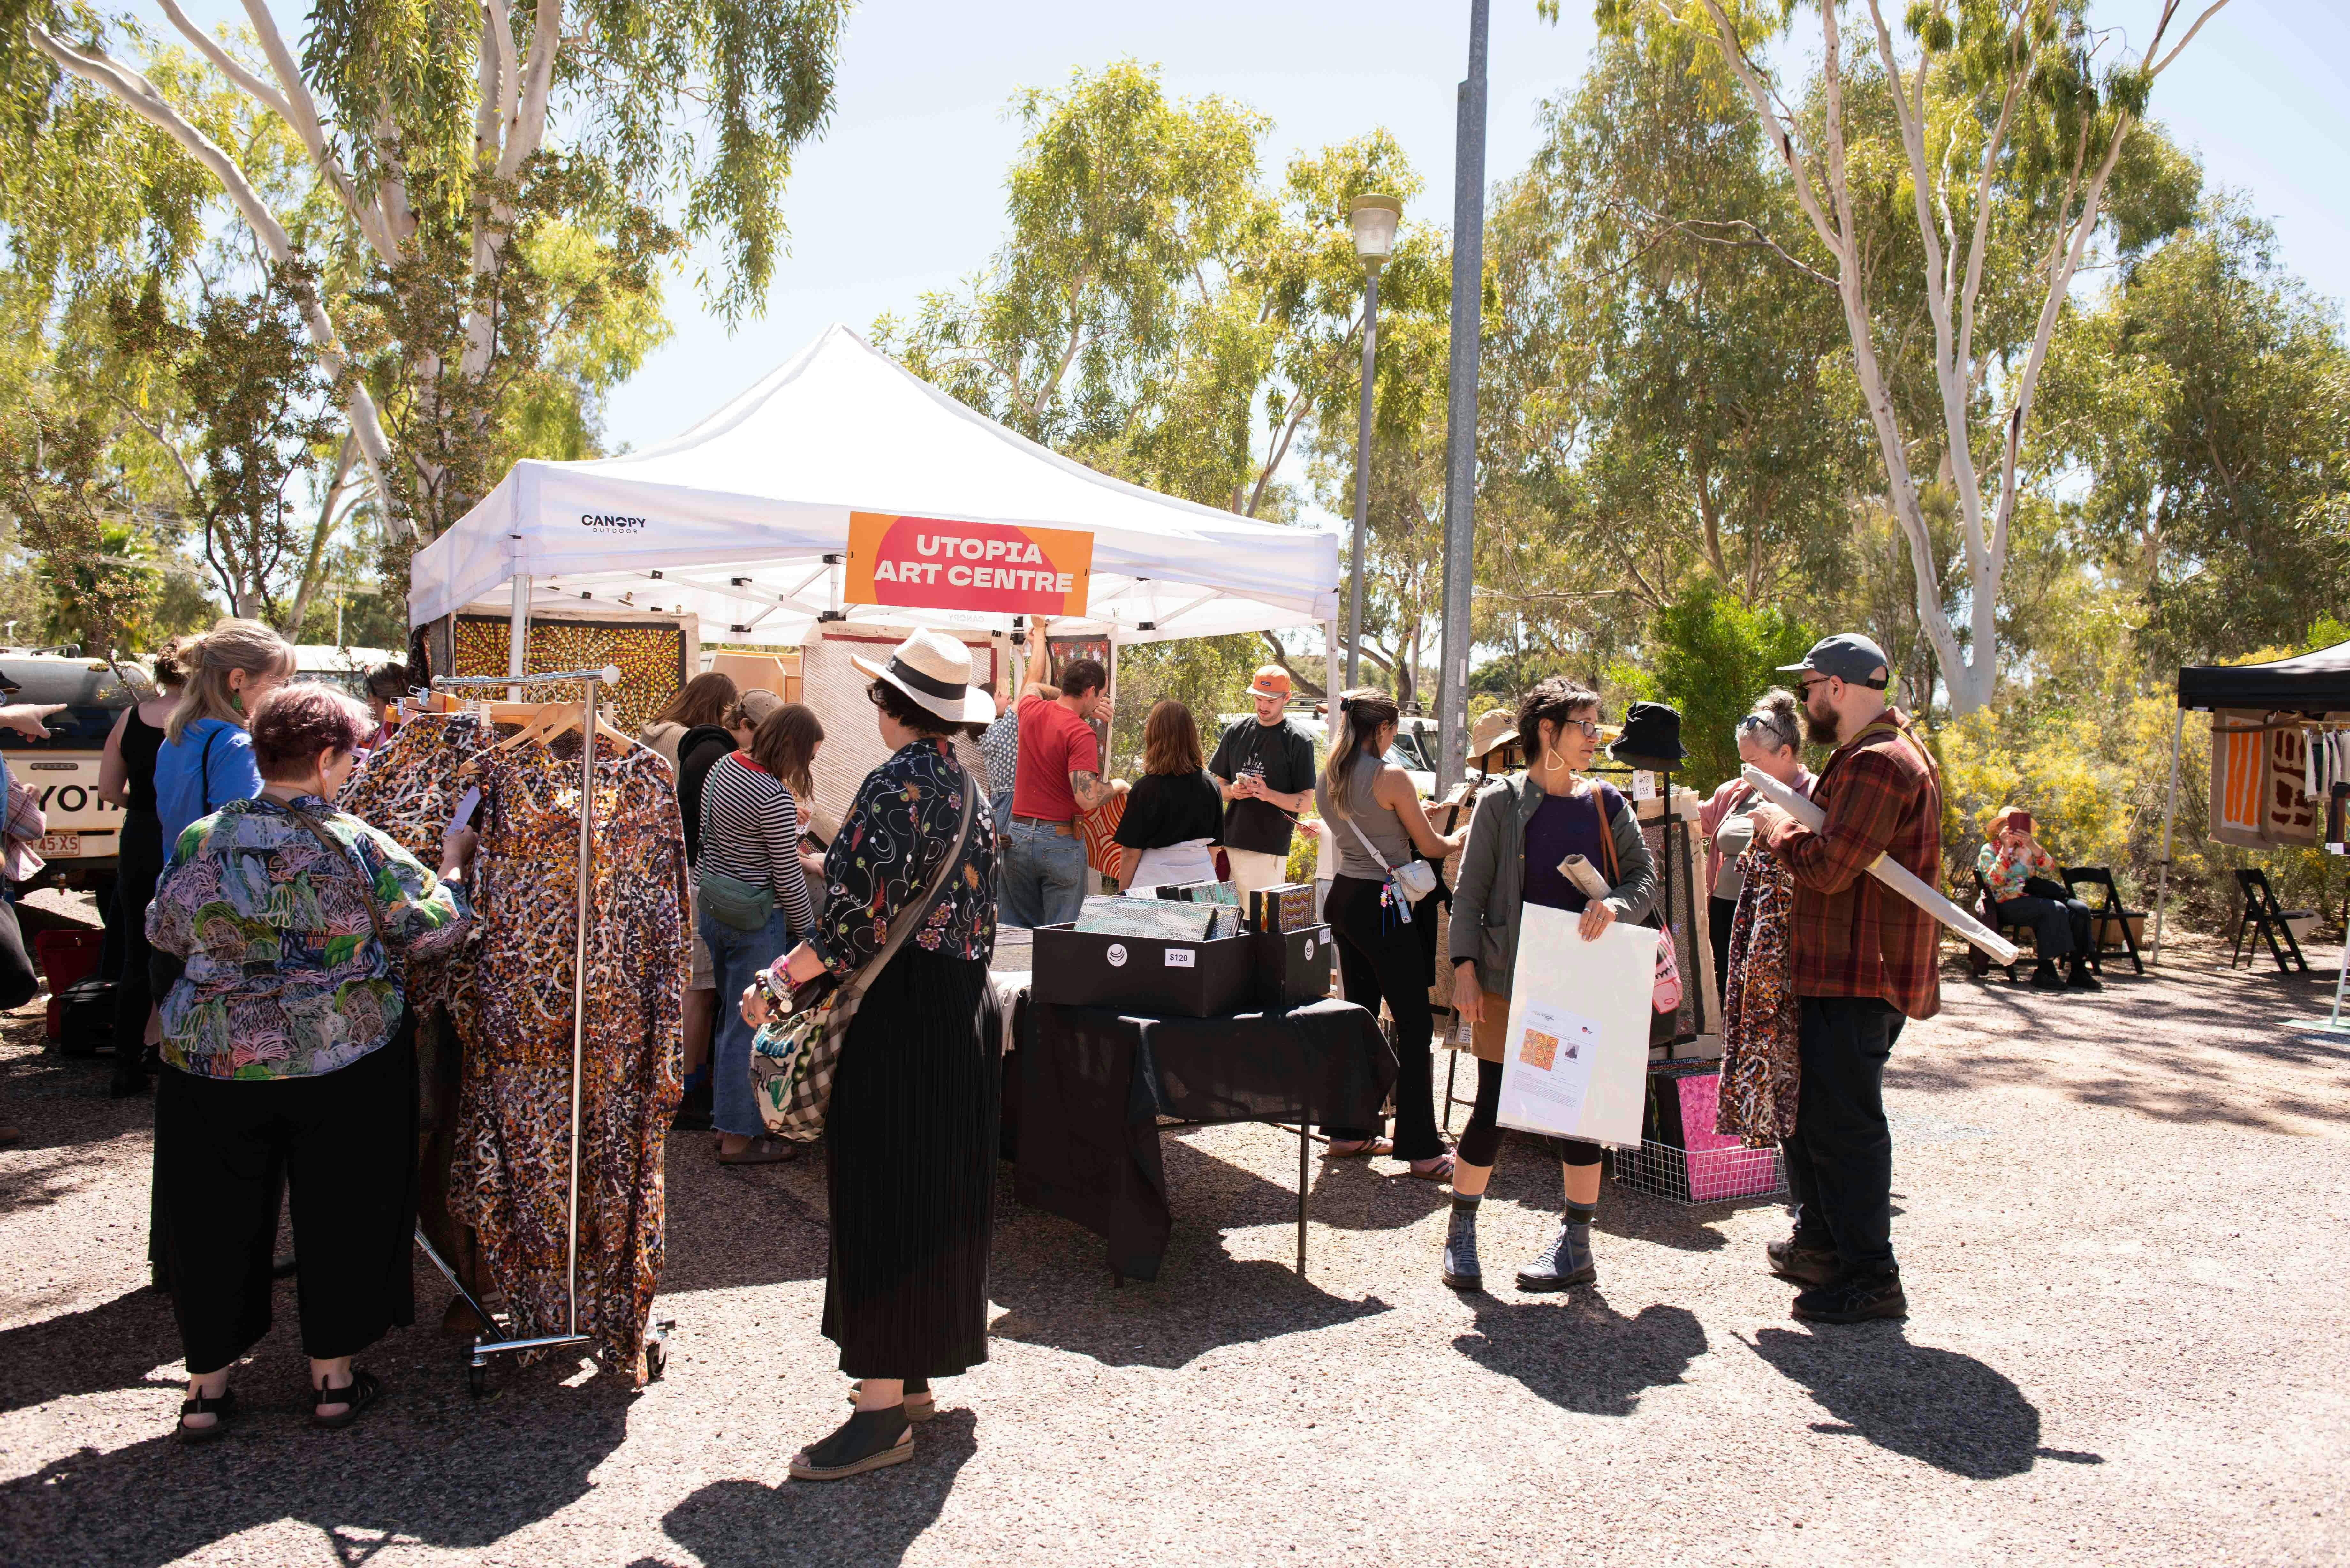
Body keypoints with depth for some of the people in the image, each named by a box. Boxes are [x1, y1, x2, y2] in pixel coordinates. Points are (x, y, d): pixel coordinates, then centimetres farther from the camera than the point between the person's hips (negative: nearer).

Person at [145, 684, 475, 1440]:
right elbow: (435, 927, -6)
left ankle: (205, 1388, 24)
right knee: (338, 1215, 12)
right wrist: (454, 862, 9)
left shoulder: (200, 840, -4)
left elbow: (164, 933, 11)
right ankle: (333, 1377, 22)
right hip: (344, 1062, -2)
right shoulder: (357, 846, -13)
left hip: (215, 1065, 2)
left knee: (217, 1222, 15)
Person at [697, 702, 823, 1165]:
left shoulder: (722, 767, 4)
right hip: (754, 918, -9)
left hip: (711, 904, 9)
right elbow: (789, 879, -17)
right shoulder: (775, 797, -22)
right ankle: (740, 1138, 10)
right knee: (750, 1026, 1)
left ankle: (728, 1118, 31)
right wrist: (806, 931, -4)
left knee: (732, 1017, 20)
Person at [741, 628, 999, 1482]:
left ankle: (884, 1408, 1)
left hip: (899, 1005, -9)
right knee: (935, 1184, 15)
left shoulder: (898, 782, -16)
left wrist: (781, 978, -17)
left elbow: (864, 912, -23)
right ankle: (912, 1375, 27)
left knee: (882, 1188, -4)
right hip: (962, 1001, 9)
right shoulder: (967, 784, 11)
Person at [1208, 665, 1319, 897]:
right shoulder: (1237, 731, 12)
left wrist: (1269, 795, -20)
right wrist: (1233, 791, -4)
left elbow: (1305, 802, -3)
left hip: (1269, 850, -4)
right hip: (1230, 844, 4)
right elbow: (1218, 785, 19)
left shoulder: (1299, 741, -1)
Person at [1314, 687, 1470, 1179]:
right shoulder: (1392, 777, -14)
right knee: (1414, 1025, -2)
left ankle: (1349, 1130, 22)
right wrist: (1460, 837, 14)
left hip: (1344, 899, 8)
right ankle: (1421, 1148, 1)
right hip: (1383, 906, -8)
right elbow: (1431, 847, -6)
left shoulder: (1327, 779, 8)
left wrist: (1409, 816, 28)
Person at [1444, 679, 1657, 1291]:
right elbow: (1470, 891, -3)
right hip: (1509, 983, -2)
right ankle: (1461, 1236, 18)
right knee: (1495, 1108, -1)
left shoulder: (1606, 804, 8)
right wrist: (1465, 969, -10)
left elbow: (1645, 877, 6)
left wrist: (1614, 905, -15)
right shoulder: (1502, 800, -1)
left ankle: (1577, 1245, 20)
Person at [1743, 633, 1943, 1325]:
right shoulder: (1880, 753, 19)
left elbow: (1828, 866, -24)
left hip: (1858, 978, -11)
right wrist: (1787, 818, 10)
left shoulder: (1878, 763, -18)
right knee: (1808, 1110, 19)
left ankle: (1871, 1278, 2)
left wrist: (1778, 827, -8)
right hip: (1836, 971, 11)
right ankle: (1821, 1243, 32)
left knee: (1843, 1122, -6)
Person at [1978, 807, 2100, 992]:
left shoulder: (2027, 849, 22)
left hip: (2033, 898, 6)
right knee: (2055, 909, -31)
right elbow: (1993, 883, -10)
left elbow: (2051, 871, 3)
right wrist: (2005, 849, -14)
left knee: (2080, 909, -18)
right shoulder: (1989, 850, 8)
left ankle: (2078, 971, -18)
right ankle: (2045, 972, -31)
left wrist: (2033, 846, -11)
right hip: (2009, 903, -5)